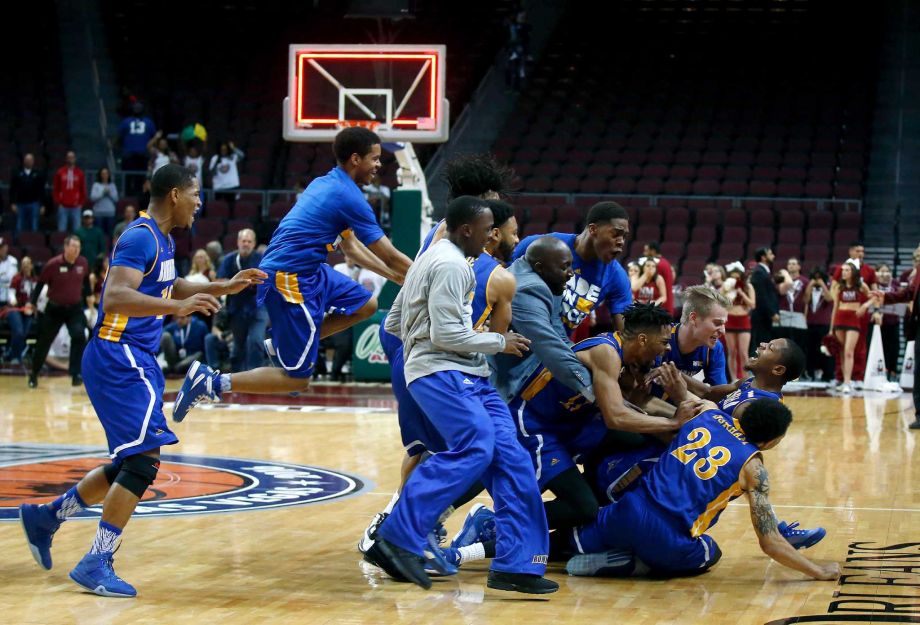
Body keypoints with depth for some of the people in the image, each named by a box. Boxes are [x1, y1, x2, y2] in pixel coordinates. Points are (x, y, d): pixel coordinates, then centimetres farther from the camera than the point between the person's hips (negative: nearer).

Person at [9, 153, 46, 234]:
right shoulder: (17, 174, 4)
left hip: (34, 204, 0)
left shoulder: (38, 174, 4)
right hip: (20, 204, 0)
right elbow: (12, 190, 4)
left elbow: (42, 190, 4)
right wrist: (12, 203, -4)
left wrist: (42, 205, 0)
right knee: (19, 229, 2)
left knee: (34, 229, 1)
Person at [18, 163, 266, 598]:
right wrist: (178, 307, -38)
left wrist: (225, 287, 26)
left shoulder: (163, 239, 15)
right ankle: (96, 564, -11)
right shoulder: (140, 237, -16)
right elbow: (115, 297, -29)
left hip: (136, 359, 10)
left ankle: (45, 517, 27)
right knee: (144, 458, -14)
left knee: (133, 464, 14)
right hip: (118, 356, -10)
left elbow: (170, 289, 33)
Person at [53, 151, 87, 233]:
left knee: (76, 230, -1)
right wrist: (58, 203, -1)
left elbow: (83, 190, 10)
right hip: (63, 207, 0)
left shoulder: (80, 173, 6)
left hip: (76, 207, 0)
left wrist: (81, 203, 3)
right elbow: (56, 189, 6)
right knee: (61, 230, -1)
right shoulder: (60, 173, 5)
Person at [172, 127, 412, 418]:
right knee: (297, 379, -5)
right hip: (291, 278, -10)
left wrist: (395, 275, 24)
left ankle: (280, 344, 14)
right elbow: (390, 255, -11)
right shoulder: (348, 196, -15)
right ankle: (212, 381, -8)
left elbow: (350, 246, 25)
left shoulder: (327, 183, 13)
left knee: (366, 305, 17)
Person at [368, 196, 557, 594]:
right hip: (442, 372, -11)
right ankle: (397, 540, -26)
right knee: (475, 447, -28)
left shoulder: (433, 258, 22)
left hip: (465, 375, 11)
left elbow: (393, 323, 26)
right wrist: (498, 342, -7)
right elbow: (446, 334, -18)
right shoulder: (451, 265, -10)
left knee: (509, 456, -1)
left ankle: (517, 565, -6)